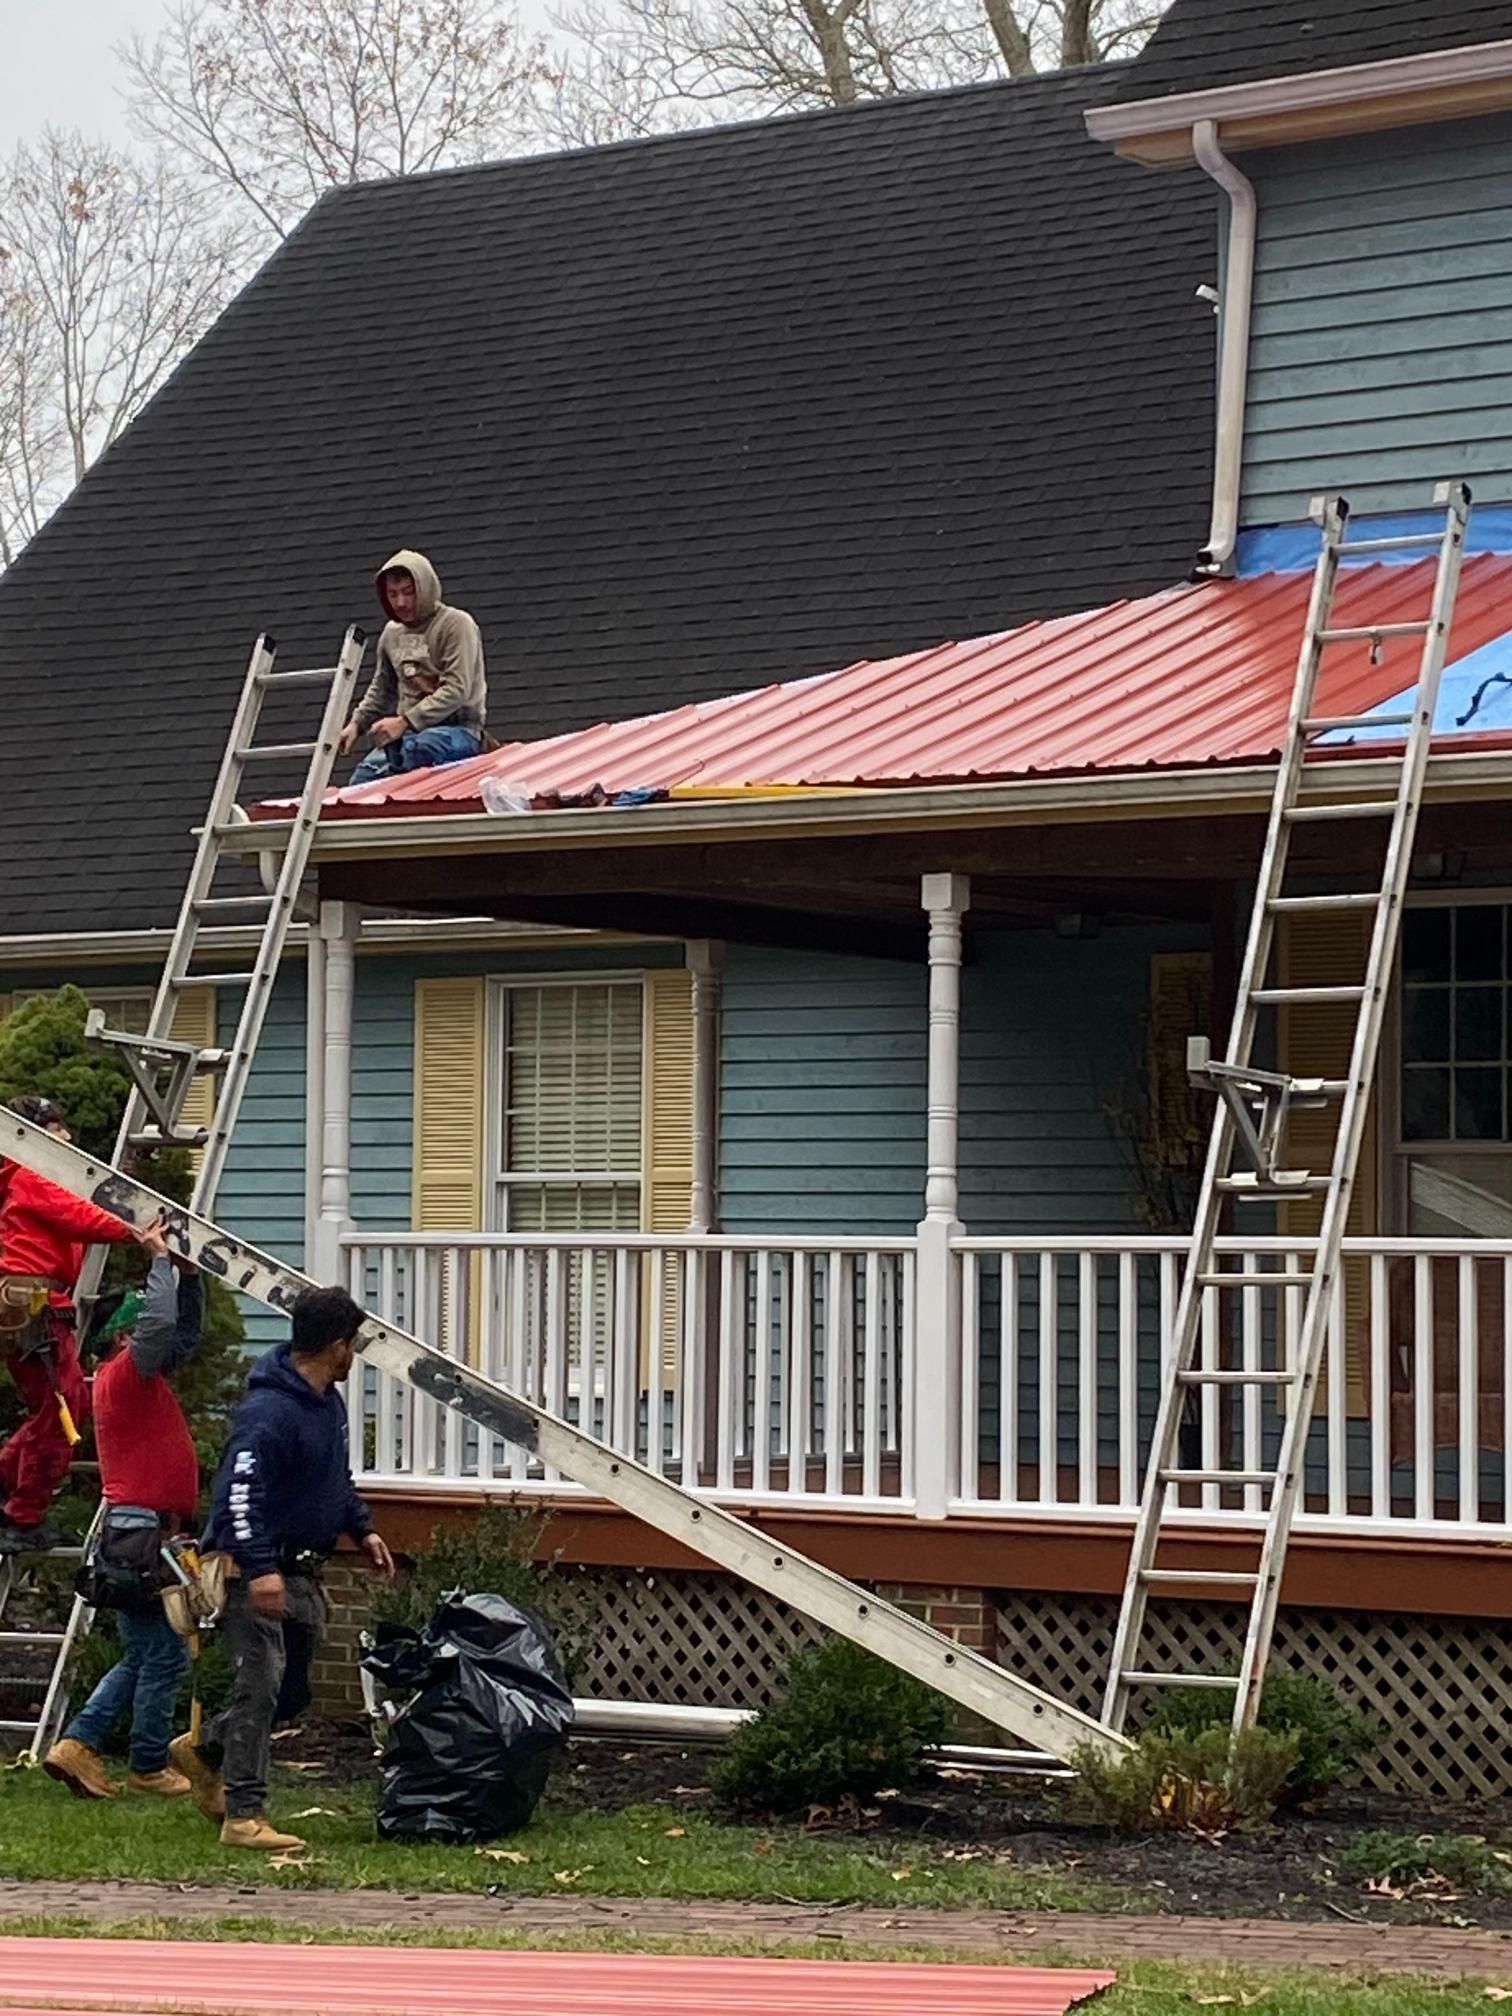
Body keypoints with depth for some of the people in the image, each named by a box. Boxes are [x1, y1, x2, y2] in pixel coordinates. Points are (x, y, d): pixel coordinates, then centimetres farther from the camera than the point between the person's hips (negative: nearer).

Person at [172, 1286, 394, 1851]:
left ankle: (207, 1750, 31)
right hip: (253, 1571, -10)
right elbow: (240, 1492, -28)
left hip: (298, 1569, 10)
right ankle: (243, 1815, -4)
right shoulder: (269, 1412, -22)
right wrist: (260, 1568, -33)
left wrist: (362, 1529, 18)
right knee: (260, 1684, -8)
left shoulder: (328, 1401, 11)